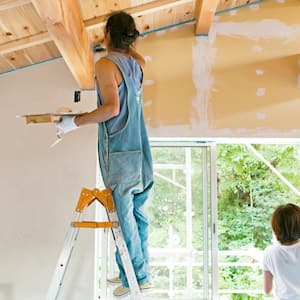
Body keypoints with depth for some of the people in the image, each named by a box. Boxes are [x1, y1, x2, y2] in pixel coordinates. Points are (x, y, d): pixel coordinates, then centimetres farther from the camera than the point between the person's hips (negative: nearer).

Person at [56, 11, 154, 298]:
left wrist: (74, 121, -14)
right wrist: (127, 40, 38)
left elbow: (112, 108, -21)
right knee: (137, 214, 12)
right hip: (140, 151, 8)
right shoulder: (136, 64, 11)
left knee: (124, 216, -1)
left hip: (118, 152, -7)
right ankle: (140, 273, 22)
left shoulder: (105, 64, -9)